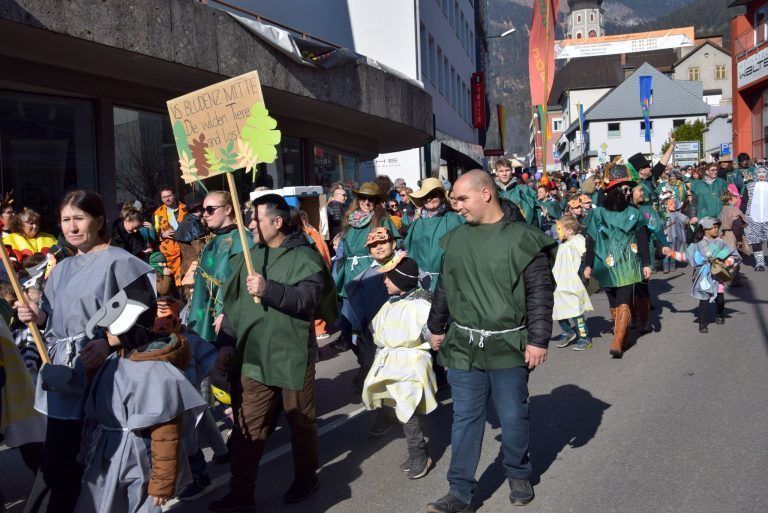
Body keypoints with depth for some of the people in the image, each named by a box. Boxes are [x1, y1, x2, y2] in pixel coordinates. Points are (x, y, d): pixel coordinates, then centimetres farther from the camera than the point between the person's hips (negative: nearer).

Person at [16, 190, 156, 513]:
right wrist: (37, 316, 0)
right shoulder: (62, 270, 16)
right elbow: (56, 320, 21)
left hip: (99, 374, -6)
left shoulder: (119, 262, -8)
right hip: (62, 373, 6)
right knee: (58, 459, 8)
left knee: (59, 462, 2)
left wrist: (109, 343, -26)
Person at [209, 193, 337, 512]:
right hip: (251, 357, 5)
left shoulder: (305, 258, -9)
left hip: (292, 358, -5)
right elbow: (233, 304, 14)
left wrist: (268, 289, -31)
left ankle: (306, 478, 34)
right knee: (247, 428, 7)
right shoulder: (247, 258, 10)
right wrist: (227, 342, 6)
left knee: (301, 423, 12)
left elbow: (308, 299, -24)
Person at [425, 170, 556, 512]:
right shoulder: (454, 240, 5)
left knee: (513, 417, 11)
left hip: (509, 347, -3)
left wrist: (538, 339, -11)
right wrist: (436, 327, 19)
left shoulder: (523, 239, -9)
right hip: (463, 346, 4)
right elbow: (444, 288, 15)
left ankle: (519, 474, 36)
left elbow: (540, 293, -8)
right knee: (465, 418, 7)